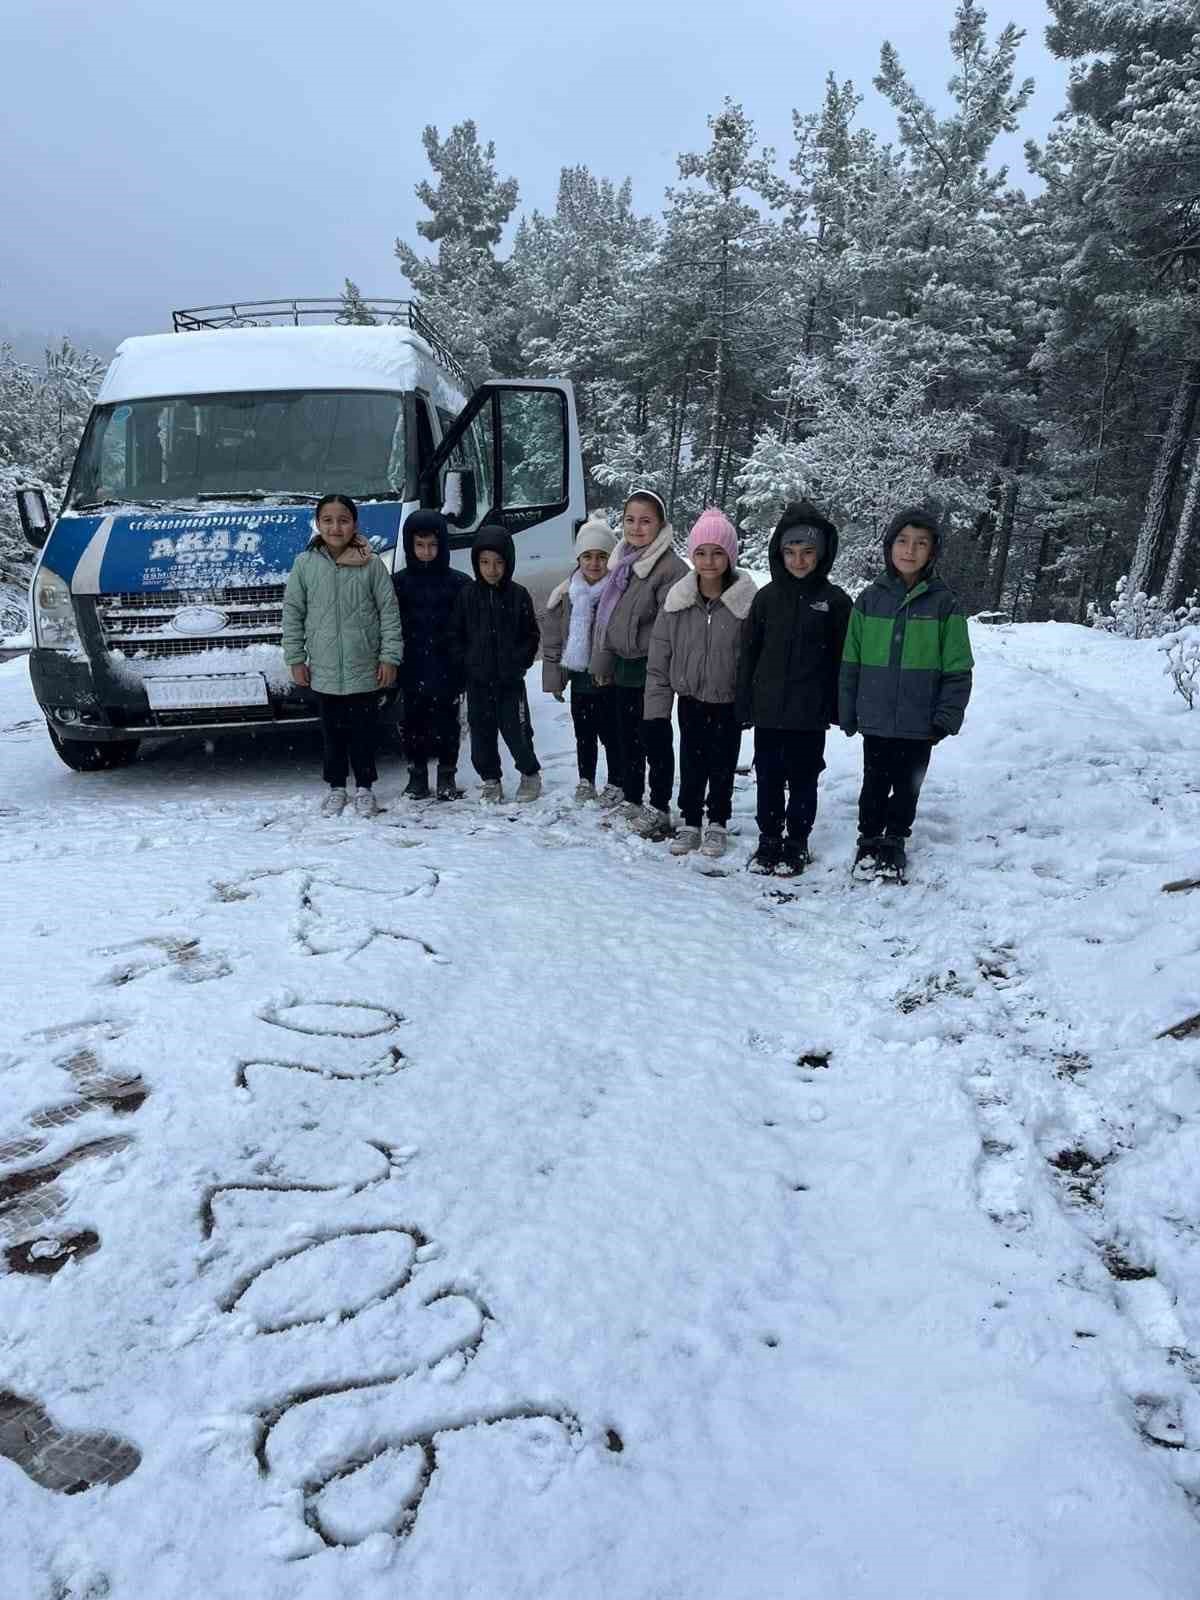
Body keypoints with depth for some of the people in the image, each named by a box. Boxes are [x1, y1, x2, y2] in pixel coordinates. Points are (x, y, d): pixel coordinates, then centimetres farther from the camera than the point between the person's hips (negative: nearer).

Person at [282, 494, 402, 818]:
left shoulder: (371, 564, -5)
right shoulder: (305, 564, 0)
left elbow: (389, 611, -3)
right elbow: (292, 613, 4)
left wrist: (389, 656, -7)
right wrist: (295, 658, 1)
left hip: (364, 669, -1)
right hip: (324, 670, 2)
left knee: (364, 731, 8)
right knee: (333, 732, 12)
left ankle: (365, 788, 23)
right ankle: (336, 788, 26)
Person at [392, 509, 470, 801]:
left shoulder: (458, 583, 0)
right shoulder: (399, 583, 4)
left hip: (446, 669, -1)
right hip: (413, 669, 1)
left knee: (446, 721, 6)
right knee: (414, 722, 8)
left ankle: (447, 775, 19)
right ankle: (417, 774, 21)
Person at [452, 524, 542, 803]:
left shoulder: (518, 596, -2)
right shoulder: (466, 595, 2)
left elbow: (531, 636, 3)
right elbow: (457, 636, 6)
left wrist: (518, 662, -6)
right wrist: (463, 665, -2)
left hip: (510, 681, -2)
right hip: (477, 681, 2)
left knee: (517, 731, 1)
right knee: (482, 733, 8)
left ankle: (530, 774, 23)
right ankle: (491, 781, 23)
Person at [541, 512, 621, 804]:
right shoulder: (565, 594, 0)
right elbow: (552, 639, 6)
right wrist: (554, 678, 4)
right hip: (579, 677, 4)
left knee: (610, 734, 7)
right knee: (584, 734, 16)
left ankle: (615, 783, 23)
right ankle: (586, 781, 30)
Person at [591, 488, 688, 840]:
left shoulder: (671, 567, -15)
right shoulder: (620, 561, 9)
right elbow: (605, 614, 13)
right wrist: (602, 661, 10)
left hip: (651, 668, -8)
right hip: (622, 666, 8)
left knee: (654, 737, 1)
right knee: (626, 735, 16)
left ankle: (659, 810, 13)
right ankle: (631, 801, 30)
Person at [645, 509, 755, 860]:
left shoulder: (745, 600, -12)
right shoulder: (677, 599, -6)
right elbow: (659, 657, -1)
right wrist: (657, 706, -3)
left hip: (728, 702, -2)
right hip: (690, 699, 2)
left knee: (722, 765, 12)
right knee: (691, 764, 12)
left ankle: (717, 824, 29)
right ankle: (691, 822, 28)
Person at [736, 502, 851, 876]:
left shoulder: (835, 600, -2)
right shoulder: (767, 596, 3)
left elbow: (843, 658, 0)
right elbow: (749, 652, 6)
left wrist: (838, 707, -3)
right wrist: (744, 703, 4)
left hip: (809, 714, -2)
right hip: (767, 708, 2)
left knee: (803, 779, 8)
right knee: (768, 778, 10)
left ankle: (796, 844, 21)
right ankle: (769, 840, 24)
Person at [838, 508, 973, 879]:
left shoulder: (944, 603, -4)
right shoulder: (870, 599, 0)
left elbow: (958, 668, -2)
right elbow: (851, 661, 4)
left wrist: (947, 716, -8)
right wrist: (848, 712, 3)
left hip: (919, 723, -1)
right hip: (875, 719, 1)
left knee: (907, 786, 13)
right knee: (874, 784, 12)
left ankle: (895, 840, 30)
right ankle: (870, 839, 30)